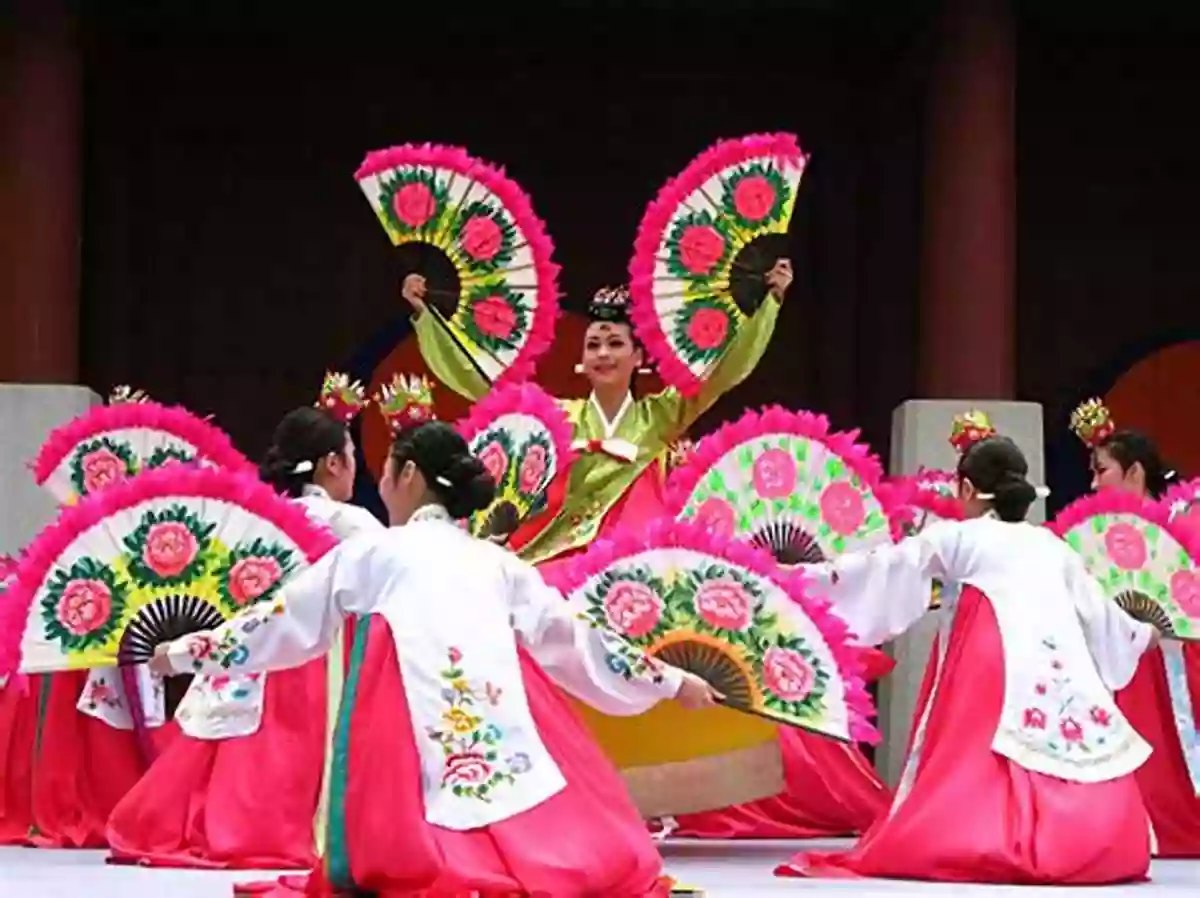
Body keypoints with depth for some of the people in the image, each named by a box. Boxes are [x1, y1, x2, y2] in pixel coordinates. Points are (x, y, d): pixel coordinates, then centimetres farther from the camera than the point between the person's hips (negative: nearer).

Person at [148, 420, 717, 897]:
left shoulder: (370, 553, 17)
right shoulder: (498, 563, 25)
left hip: (415, 749, -3)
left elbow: (282, 623, 24)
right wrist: (671, 682, 41)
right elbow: (572, 638, 30)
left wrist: (183, 653, 37)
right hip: (511, 754, 3)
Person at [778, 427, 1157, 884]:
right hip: (1062, 675, 4)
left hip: (993, 672, -4)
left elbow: (880, 569, 12)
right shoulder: (1051, 545, 25)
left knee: (973, 770, -8)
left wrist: (805, 576, 21)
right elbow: (1096, 610, 33)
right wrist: (1142, 634, 53)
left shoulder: (953, 538, 12)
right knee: (1067, 757, 6)